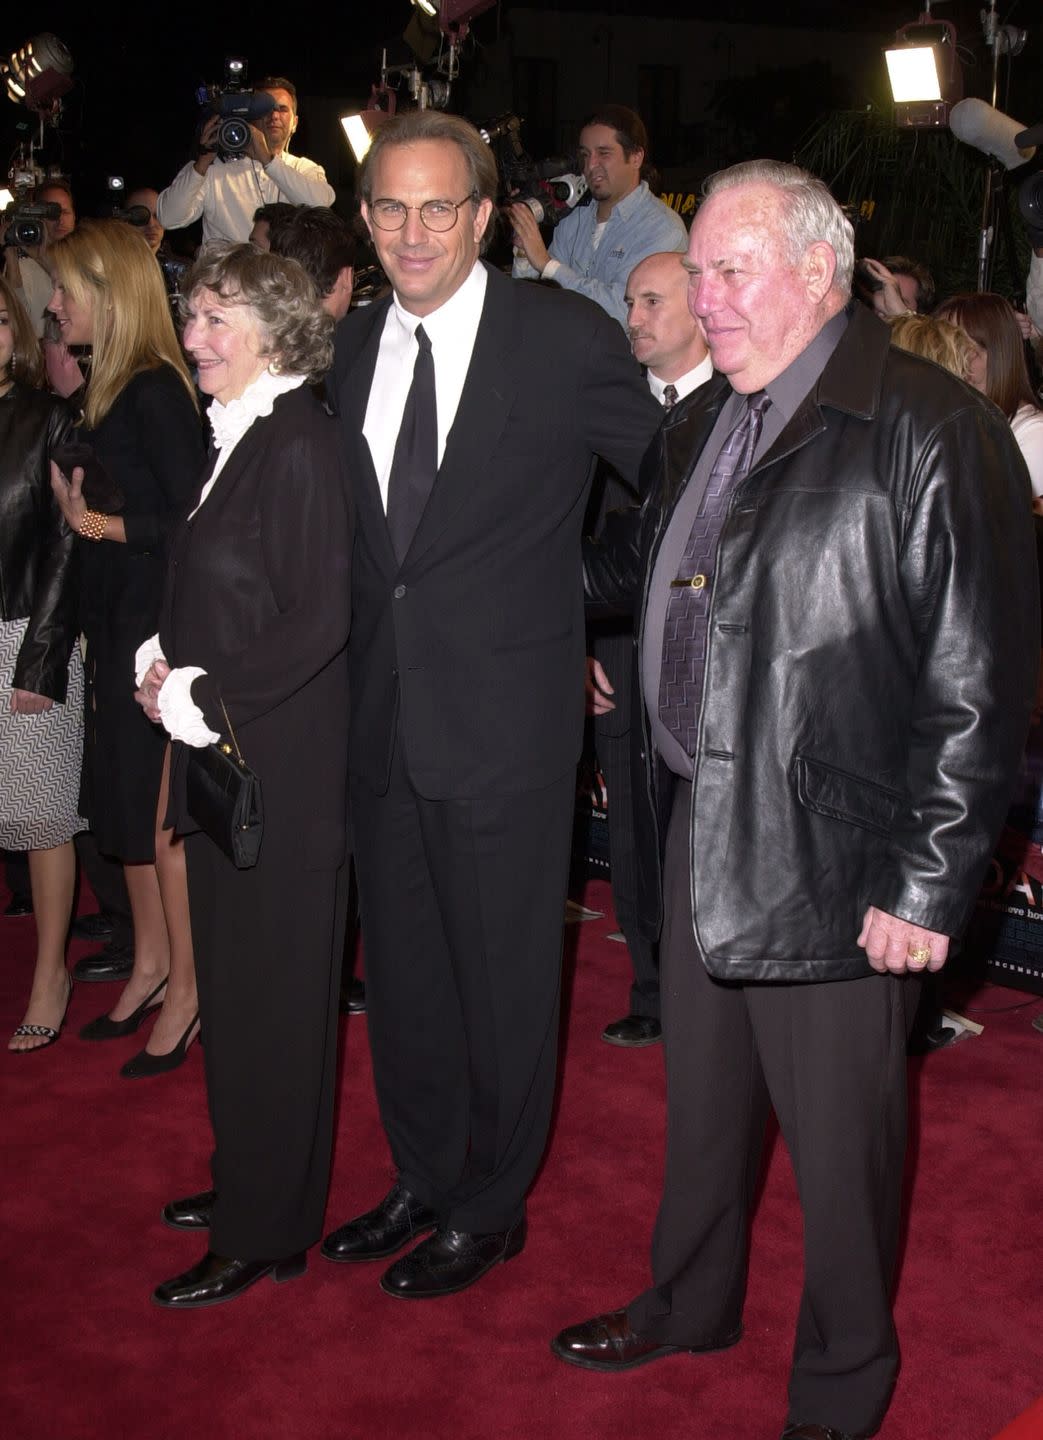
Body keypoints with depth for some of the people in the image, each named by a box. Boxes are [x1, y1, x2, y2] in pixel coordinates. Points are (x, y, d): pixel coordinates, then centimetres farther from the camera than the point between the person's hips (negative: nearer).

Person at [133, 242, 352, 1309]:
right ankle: (247, 1178, 34)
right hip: (221, 751, 9)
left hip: (280, 765, -9)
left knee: (271, 987, 2)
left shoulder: (301, 445, -16)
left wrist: (202, 699, -16)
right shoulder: (235, 437, 11)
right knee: (231, 973, 18)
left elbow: (319, 622, -21)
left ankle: (264, 1231, 16)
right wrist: (164, 660, 2)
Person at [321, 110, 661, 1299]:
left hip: (505, 717, -5)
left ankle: (489, 1207, 29)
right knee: (401, 968, 18)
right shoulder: (352, 344, 7)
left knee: (503, 973, 8)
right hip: (383, 711, 6)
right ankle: (425, 1179, 38)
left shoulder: (564, 338, -9)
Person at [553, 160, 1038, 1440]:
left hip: (831, 858, -7)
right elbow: (636, 568, 27)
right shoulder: (701, 428, 9)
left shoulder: (927, 431, -17)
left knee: (837, 1131, 9)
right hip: (702, 827, 7)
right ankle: (689, 1301, 47)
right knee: (702, 1095, 23)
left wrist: (928, 885, -18)